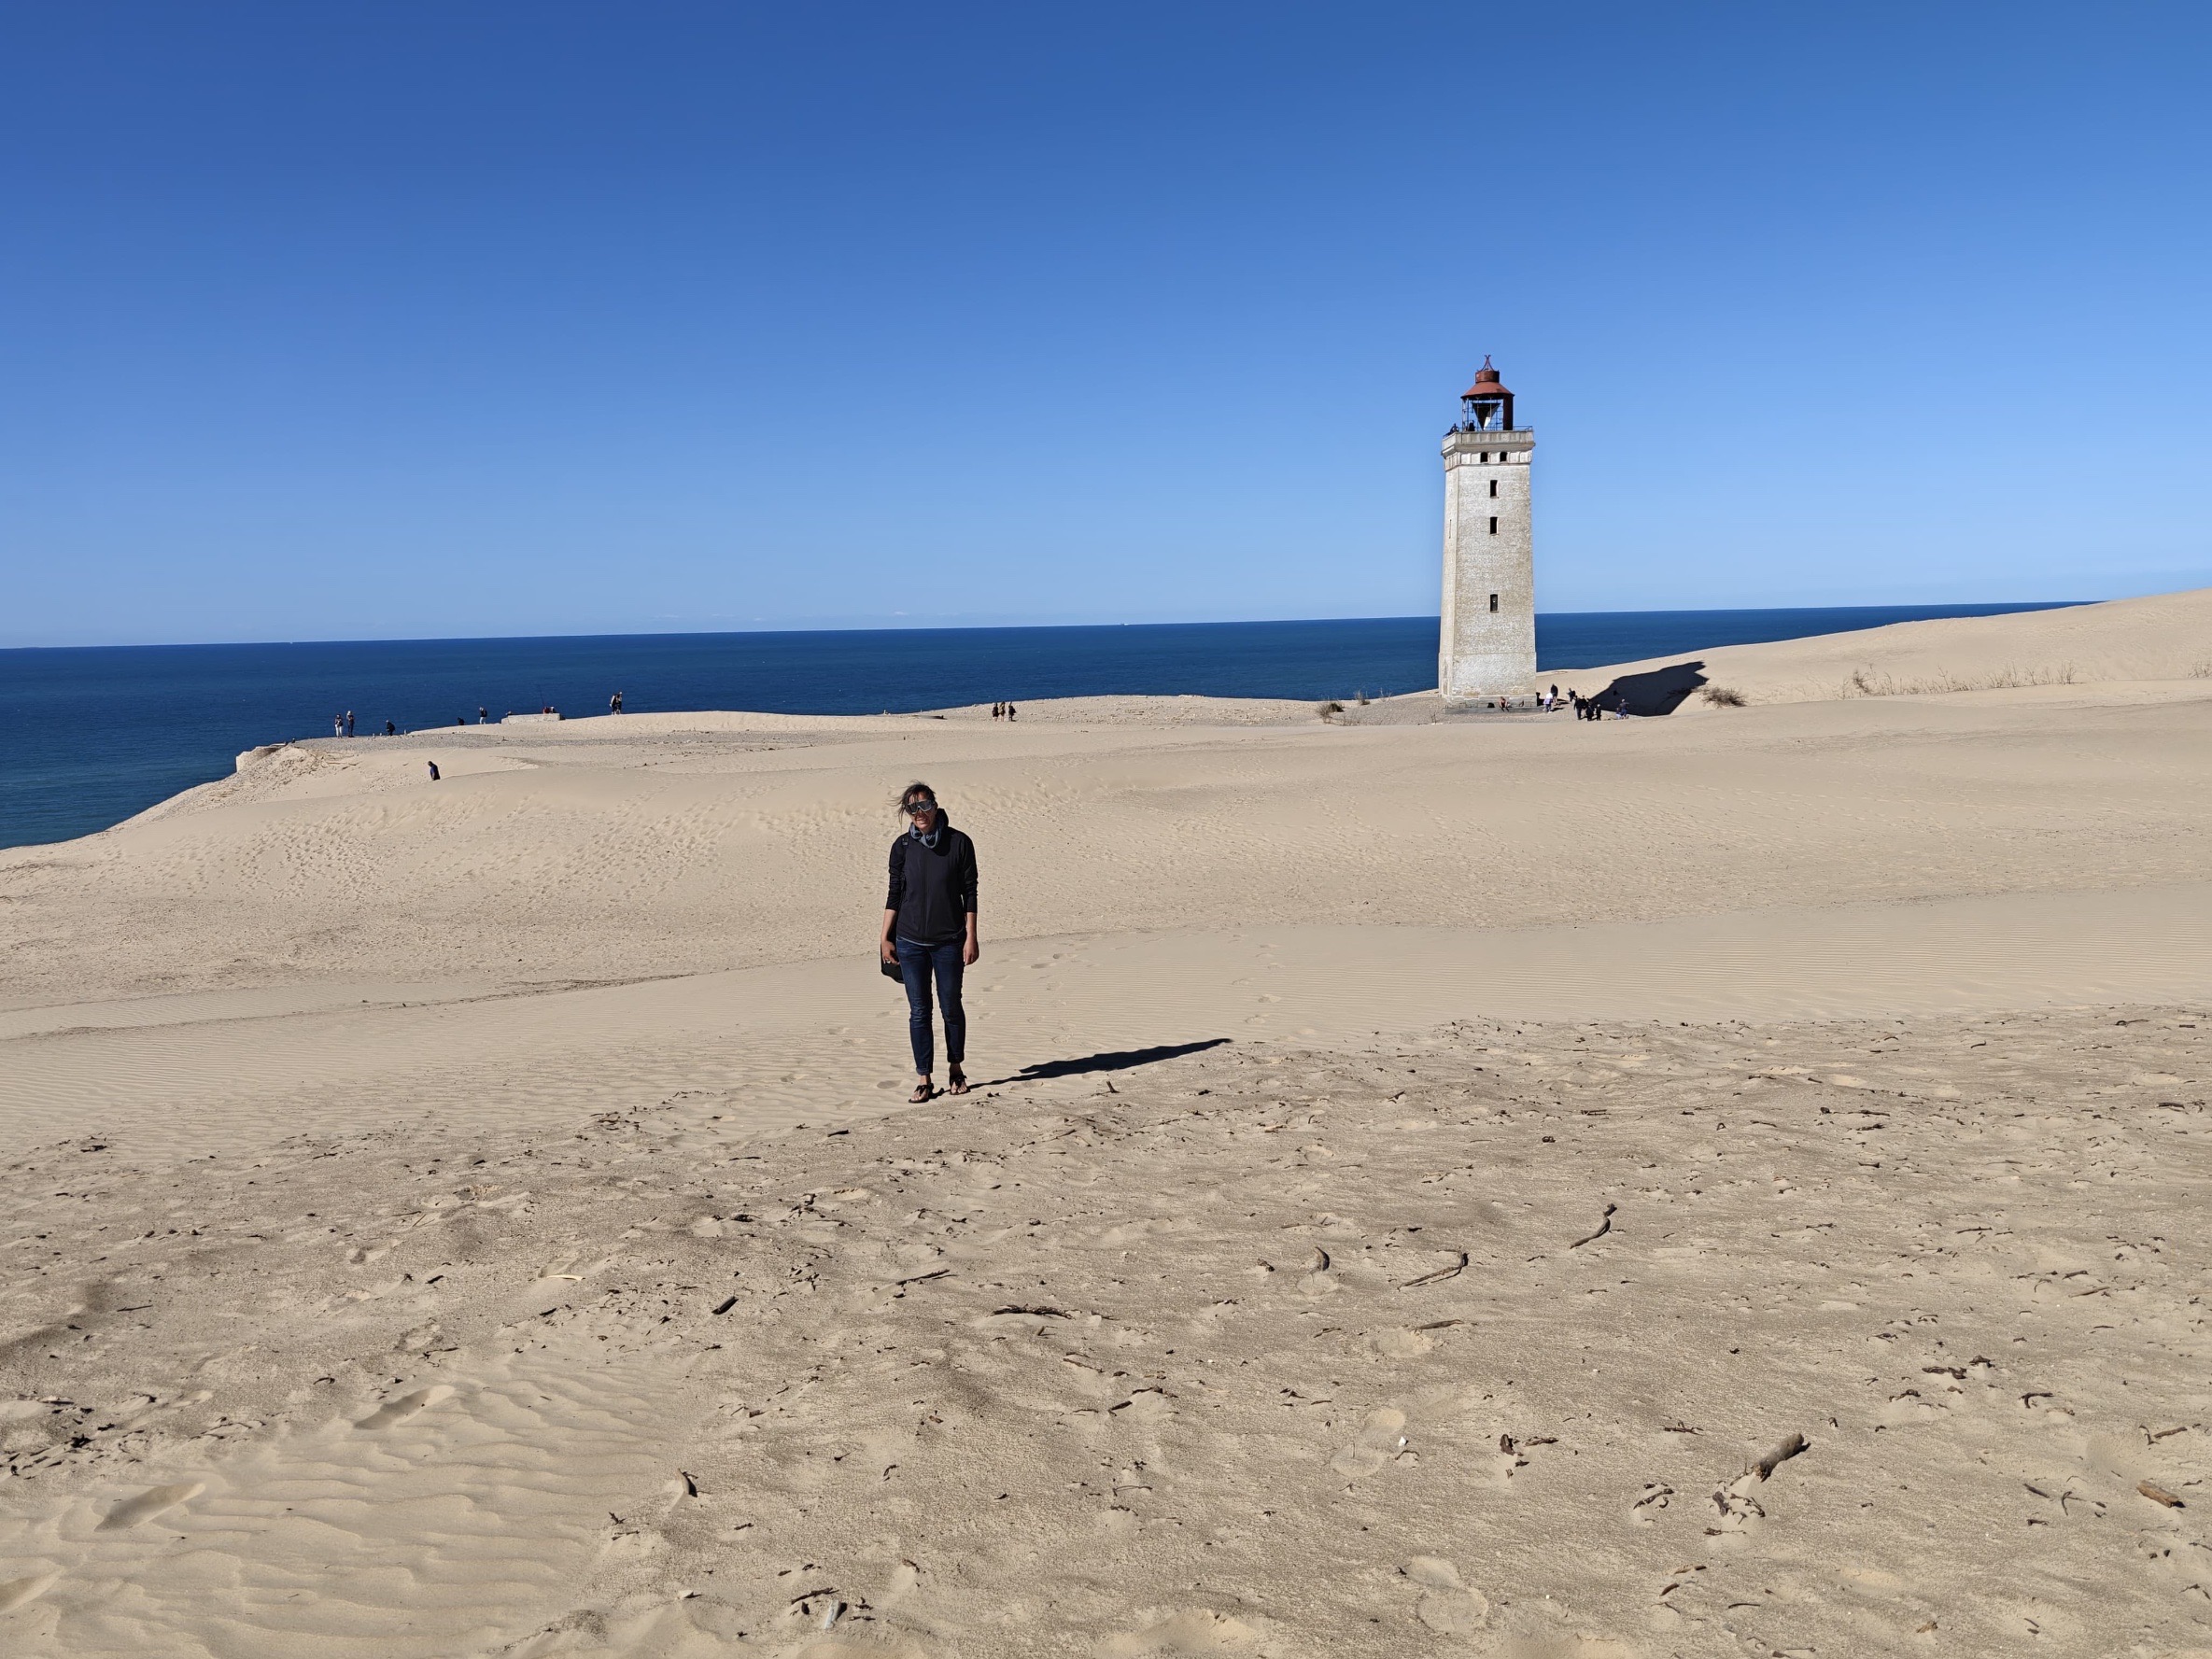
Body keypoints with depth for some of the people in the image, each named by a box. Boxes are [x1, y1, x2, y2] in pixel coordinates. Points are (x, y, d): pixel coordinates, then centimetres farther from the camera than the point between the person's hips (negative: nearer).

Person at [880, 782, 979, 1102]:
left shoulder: (959, 843, -5)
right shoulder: (903, 846, 1)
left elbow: (969, 894, -2)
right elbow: (894, 894, 7)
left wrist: (971, 938, -5)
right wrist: (885, 938, 4)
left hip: (949, 942, -1)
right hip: (910, 942, 1)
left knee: (952, 1008, 8)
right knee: (918, 1012, 4)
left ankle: (955, 1069, 28)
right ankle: (924, 1079, 13)